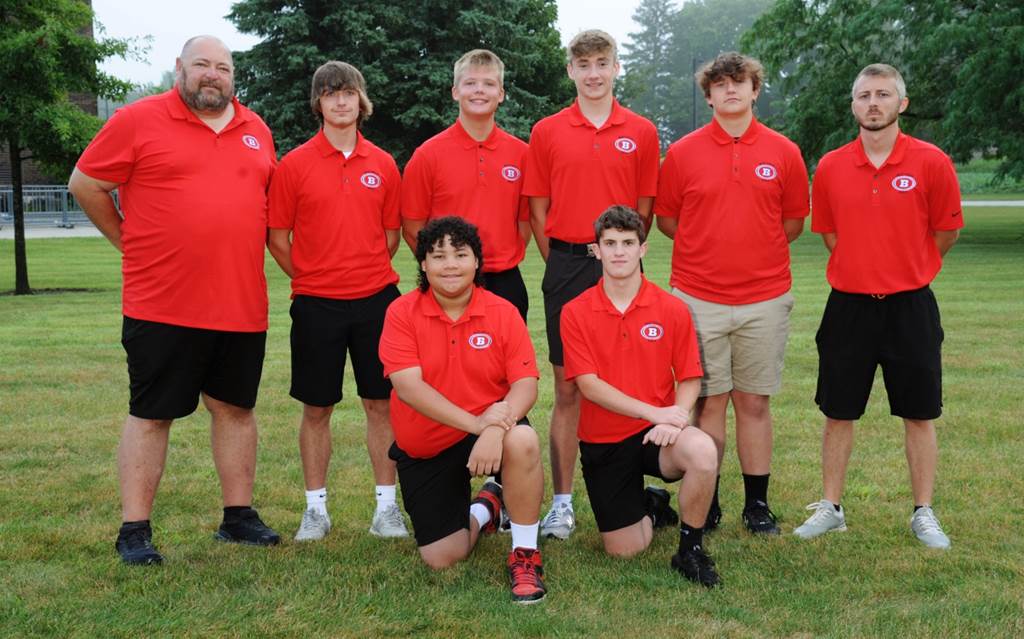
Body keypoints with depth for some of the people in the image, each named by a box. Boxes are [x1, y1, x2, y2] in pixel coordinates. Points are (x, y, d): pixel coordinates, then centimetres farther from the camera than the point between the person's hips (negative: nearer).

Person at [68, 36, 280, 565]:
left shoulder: (256, 130, 11)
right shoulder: (138, 120, -3)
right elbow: (85, 185, 1)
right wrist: (131, 243, 4)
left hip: (242, 305, 5)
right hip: (162, 304, -5)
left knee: (236, 408, 12)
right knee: (151, 415, 2)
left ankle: (238, 515, 25)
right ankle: (134, 531, 10)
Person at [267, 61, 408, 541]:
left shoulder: (383, 164, 6)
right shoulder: (294, 164, -1)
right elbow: (277, 238, 2)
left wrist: (367, 274, 8)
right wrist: (312, 277, 4)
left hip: (376, 299, 2)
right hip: (316, 303, -1)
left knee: (381, 403, 6)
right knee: (316, 407, 7)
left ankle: (386, 506, 16)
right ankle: (316, 508, 19)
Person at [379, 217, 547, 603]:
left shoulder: (502, 312, -7)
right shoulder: (402, 313, -10)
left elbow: (526, 383, -14)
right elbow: (408, 385, -19)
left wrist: (495, 429, -34)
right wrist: (475, 422, -30)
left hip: (489, 429, -1)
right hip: (423, 450, 1)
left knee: (523, 440, -37)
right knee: (442, 558, -4)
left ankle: (525, 555, -15)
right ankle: (485, 508, 32)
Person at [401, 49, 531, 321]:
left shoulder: (521, 153, 4)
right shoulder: (428, 154, -3)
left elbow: (525, 220, 10)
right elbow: (412, 228, 0)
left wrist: (505, 264, 3)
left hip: (506, 285, 2)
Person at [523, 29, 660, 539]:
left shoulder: (641, 133, 5)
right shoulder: (546, 132, 5)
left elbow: (644, 210, 8)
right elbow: (538, 212, 6)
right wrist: (561, 264, 2)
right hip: (566, 269, 0)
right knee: (566, 386, 3)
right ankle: (561, 502, 9)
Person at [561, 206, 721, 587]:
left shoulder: (672, 309, -3)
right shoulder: (575, 313, -6)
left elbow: (689, 380, 0)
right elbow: (588, 384, -13)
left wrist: (676, 417, -22)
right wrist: (654, 411, -22)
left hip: (657, 432, 0)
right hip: (603, 441, 0)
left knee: (703, 452, -35)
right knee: (623, 550, -1)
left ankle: (690, 550, -9)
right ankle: (651, 507, 36)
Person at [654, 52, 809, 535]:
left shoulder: (783, 152, 5)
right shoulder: (683, 153, 2)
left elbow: (793, 221, 13)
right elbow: (667, 219, 9)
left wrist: (756, 252, 8)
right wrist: (715, 249, 8)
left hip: (765, 299, 1)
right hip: (699, 299, -1)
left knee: (754, 402, 8)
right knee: (709, 402, 5)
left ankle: (757, 503, 18)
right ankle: (706, 503, 16)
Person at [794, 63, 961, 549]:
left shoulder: (931, 162, -6)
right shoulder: (831, 167, 0)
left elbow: (946, 232, 3)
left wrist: (905, 271, 11)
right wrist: (865, 270, 12)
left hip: (909, 306, -2)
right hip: (848, 305, 2)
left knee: (919, 415, 7)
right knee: (838, 412, 9)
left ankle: (923, 514, 21)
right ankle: (830, 508, 22)